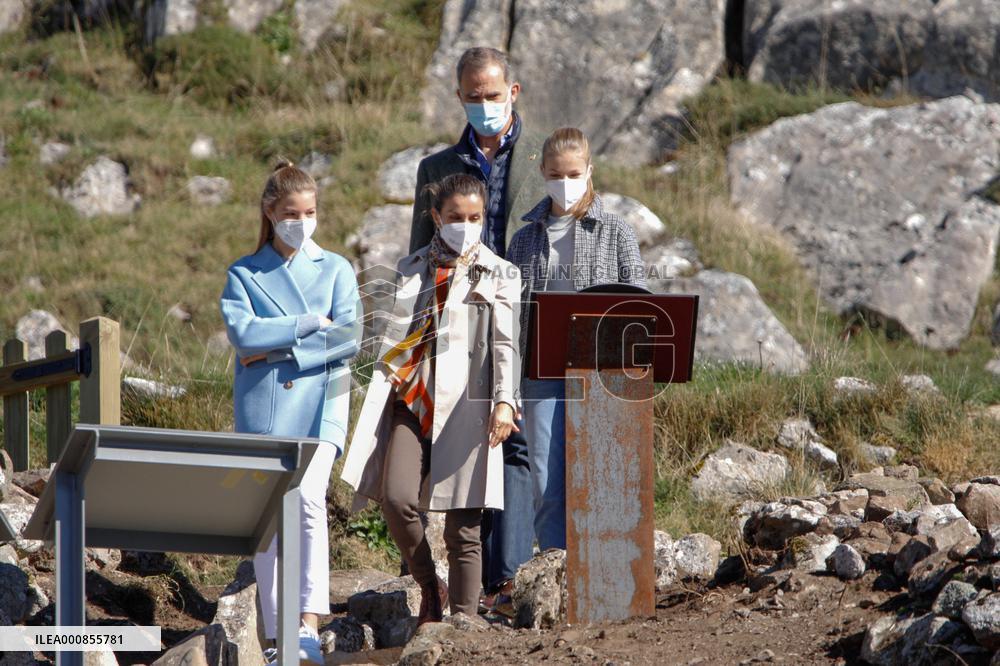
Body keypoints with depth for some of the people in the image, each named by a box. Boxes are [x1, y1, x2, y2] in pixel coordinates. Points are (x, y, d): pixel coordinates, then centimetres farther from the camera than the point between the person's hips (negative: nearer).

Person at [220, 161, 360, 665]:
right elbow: (241, 331, -7)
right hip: (261, 409, 1)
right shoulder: (244, 274, 11)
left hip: (318, 402, -1)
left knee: (308, 497, -22)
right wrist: (311, 324, -8)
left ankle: (310, 625, -28)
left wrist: (277, 349, -7)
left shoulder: (335, 270, 12)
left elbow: (348, 340, -1)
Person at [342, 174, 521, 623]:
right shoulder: (412, 270, 16)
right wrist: (379, 397, 11)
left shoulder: (498, 274, 9)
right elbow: (394, 338, 19)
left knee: (464, 524, -5)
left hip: (467, 404, -2)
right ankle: (428, 587, 6)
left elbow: (506, 344, 0)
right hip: (412, 400, 2)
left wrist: (504, 402, -14)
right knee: (396, 499, -17)